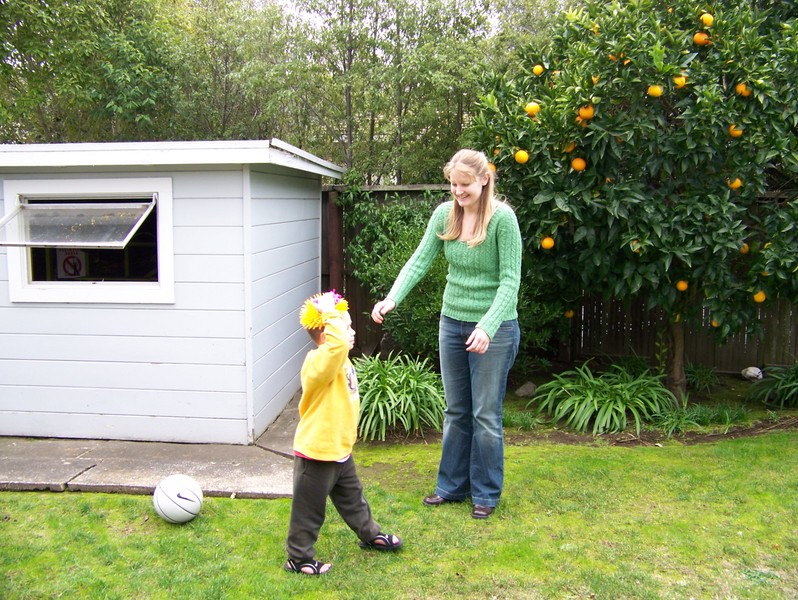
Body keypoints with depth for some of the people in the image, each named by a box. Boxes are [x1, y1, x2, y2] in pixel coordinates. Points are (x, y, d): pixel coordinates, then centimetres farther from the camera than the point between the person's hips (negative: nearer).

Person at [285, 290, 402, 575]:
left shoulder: (340, 361, 7)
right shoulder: (319, 362, -26)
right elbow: (336, 343, -49)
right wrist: (332, 316, -37)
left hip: (340, 450, 9)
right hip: (317, 453, -9)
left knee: (351, 497, 28)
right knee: (310, 508, 8)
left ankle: (370, 534, 47)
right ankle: (298, 558, 25)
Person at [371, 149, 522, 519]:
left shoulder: (502, 218, -17)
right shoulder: (444, 214, -2)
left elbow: (510, 280, -18)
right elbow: (420, 260, -5)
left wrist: (488, 327, -29)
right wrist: (392, 298, -20)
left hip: (494, 328, -5)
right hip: (452, 322, 5)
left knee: (486, 415, 6)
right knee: (456, 411, 16)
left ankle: (486, 493, 24)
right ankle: (452, 486, 32)